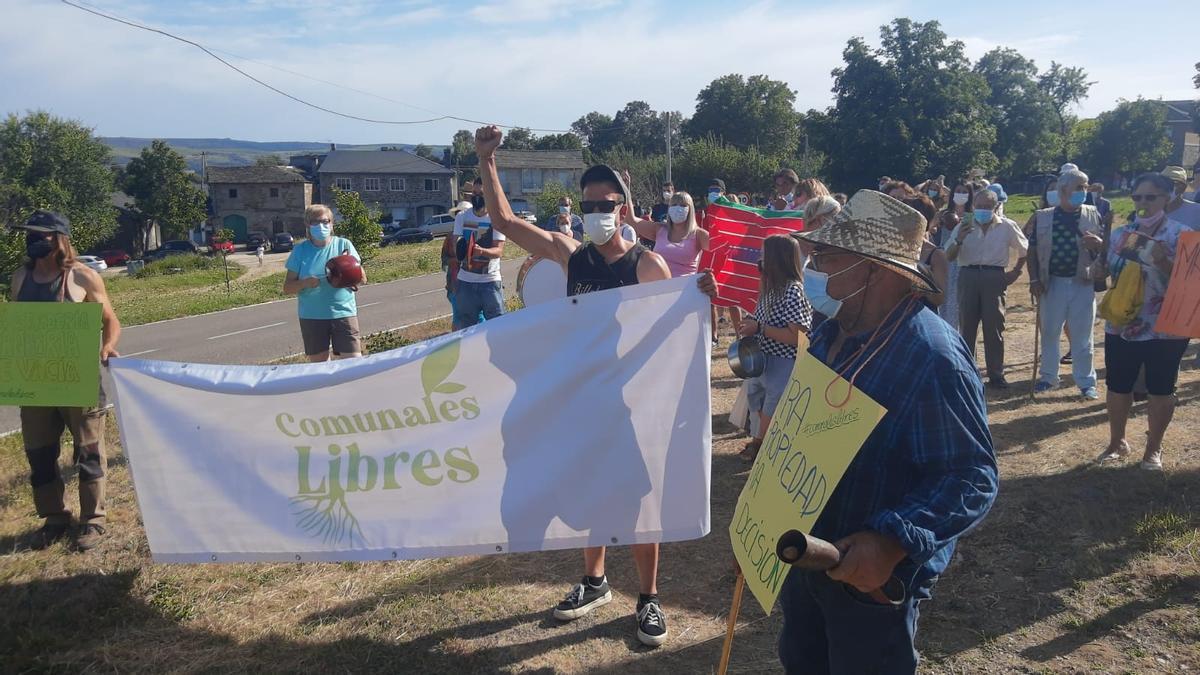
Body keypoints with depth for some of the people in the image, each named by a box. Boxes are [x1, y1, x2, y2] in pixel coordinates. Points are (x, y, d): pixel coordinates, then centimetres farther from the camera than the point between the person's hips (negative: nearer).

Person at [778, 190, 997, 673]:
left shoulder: (933, 358, -27)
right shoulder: (831, 332, 2)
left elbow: (972, 477, -28)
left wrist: (893, 542, -39)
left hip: (874, 579, -8)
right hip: (806, 554, 9)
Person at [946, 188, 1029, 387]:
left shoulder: (1007, 226, 5)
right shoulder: (964, 227, 7)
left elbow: (1024, 249, 17)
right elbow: (949, 257, 4)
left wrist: (1016, 272, 10)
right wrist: (958, 241, -13)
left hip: (994, 277, -1)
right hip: (968, 276, 1)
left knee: (994, 327, 0)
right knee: (966, 326, 4)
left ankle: (996, 374, 7)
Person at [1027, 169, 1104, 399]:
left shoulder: (1093, 215, 3)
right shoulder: (1042, 217, 2)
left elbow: (1107, 246, 7)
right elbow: (1033, 249, 4)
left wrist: (1099, 243, -16)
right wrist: (1034, 280, -3)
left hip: (1083, 283, -1)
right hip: (1052, 282, 1)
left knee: (1082, 335, 3)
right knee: (1049, 332, 10)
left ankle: (1086, 382, 12)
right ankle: (1048, 376, 23)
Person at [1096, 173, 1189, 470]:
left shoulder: (1180, 234, -7)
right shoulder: (1120, 234, 6)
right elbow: (1105, 273, 15)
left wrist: (1164, 262, -27)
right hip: (1121, 325, 4)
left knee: (1160, 390, 7)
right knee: (1117, 386, 11)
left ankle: (1153, 448, 22)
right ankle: (1117, 443, 29)